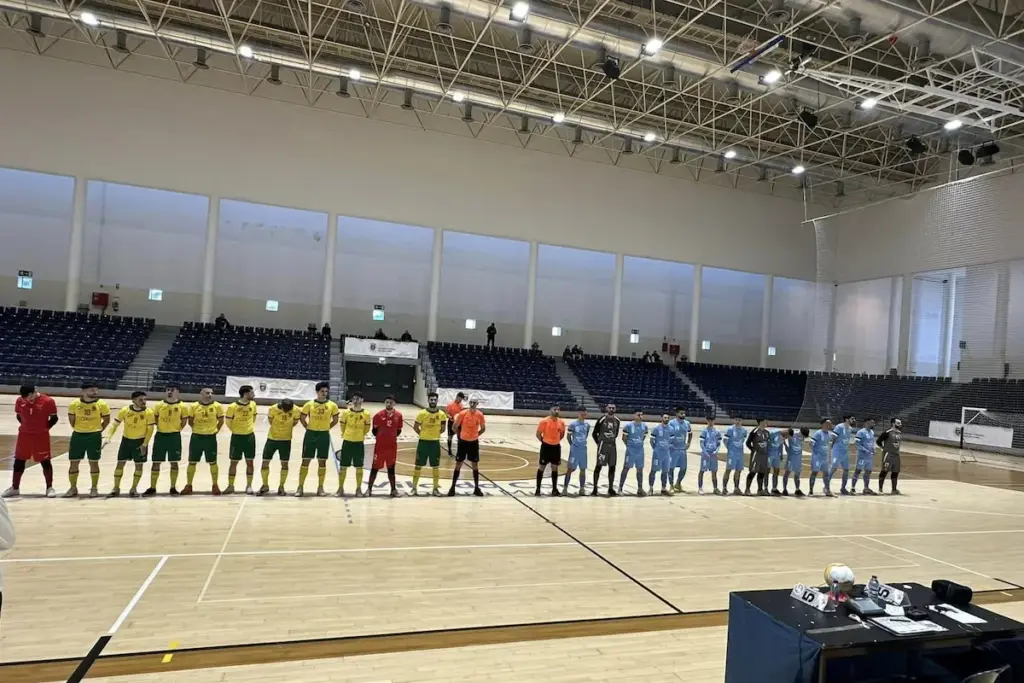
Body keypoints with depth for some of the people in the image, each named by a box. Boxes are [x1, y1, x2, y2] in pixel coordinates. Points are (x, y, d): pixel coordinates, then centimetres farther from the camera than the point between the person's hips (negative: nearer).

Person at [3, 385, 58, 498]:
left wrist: (45, 428, -6)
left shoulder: (47, 401, -14)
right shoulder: (19, 400, -2)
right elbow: (18, 416, 14)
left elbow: (54, 418, -5)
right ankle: (15, 488, 22)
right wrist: (27, 426, 5)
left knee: (45, 462, 1)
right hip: (24, 434, 4)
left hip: (41, 436, -4)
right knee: (19, 461, 10)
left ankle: (49, 488, 9)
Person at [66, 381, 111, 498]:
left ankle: (94, 488, 15)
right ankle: (73, 488, 21)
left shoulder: (102, 404, -7)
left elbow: (106, 420, 5)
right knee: (74, 462, 6)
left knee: (93, 462, 4)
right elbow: (71, 419, 11)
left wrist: (97, 431, 4)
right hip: (78, 436, 2)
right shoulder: (74, 404, -4)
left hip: (94, 436, -2)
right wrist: (79, 430, 12)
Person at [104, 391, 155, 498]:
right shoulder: (125, 410, -12)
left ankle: (134, 489, 16)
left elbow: (150, 430, -9)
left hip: (140, 441, -1)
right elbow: (114, 424, -6)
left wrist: (144, 444, -13)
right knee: (120, 463, 3)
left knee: (139, 465, 2)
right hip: (126, 440, 1)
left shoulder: (149, 412, -15)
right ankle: (116, 488, 17)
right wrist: (107, 437, -19)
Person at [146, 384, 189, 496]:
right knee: (156, 462, 5)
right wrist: (161, 428, 5)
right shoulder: (159, 405, 2)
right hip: (160, 435, 2)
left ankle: (173, 487, 14)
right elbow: (155, 418, 11)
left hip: (174, 436, -2)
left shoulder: (182, 406, -4)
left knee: (174, 463, 4)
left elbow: (184, 421, 4)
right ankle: (152, 488, 15)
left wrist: (175, 430, 1)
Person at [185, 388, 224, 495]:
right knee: (192, 462, 7)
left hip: (211, 437, -1)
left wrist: (215, 430, 4)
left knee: (213, 462, 5)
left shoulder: (217, 406, -4)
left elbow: (221, 421, 6)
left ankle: (215, 485, 16)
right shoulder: (194, 406, -3)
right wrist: (198, 429, 11)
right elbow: (190, 421, 9)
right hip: (196, 437, 1)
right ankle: (188, 485, 20)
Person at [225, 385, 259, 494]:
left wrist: (250, 427, 9)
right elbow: (228, 421, -6)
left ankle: (249, 485, 13)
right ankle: (230, 486, 16)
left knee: (250, 462, 4)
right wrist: (235, 430, 3)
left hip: (250, 436, 3)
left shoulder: (253, 404, -1)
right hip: (237, 437, -3)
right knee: (233, 462, 5)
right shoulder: (233, 407, -16)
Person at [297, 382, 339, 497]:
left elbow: (335, 420, 9)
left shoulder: (332, 405, -1)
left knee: (322, 461, 6)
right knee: (305, 460, 1)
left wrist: (326, 428, 5)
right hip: (311, 434, 0)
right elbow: (302, 418, 8)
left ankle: (320, 487, 15)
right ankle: (300, 487, 7)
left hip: (324, 435, 1)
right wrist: (308, 428, 4)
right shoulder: (309, 404, -2)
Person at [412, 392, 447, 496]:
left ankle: (435, 488, 21)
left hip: (435, 443, 2)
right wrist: (422, 434, -1)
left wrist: (436, 435, 7)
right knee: (418, 465, 5)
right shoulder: (422, 413, -10)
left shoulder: (441, 414, -4)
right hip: (423, 442, -2)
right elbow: (415, 427, -1)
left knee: (436, 466, 9)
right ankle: (414, 488, 16)